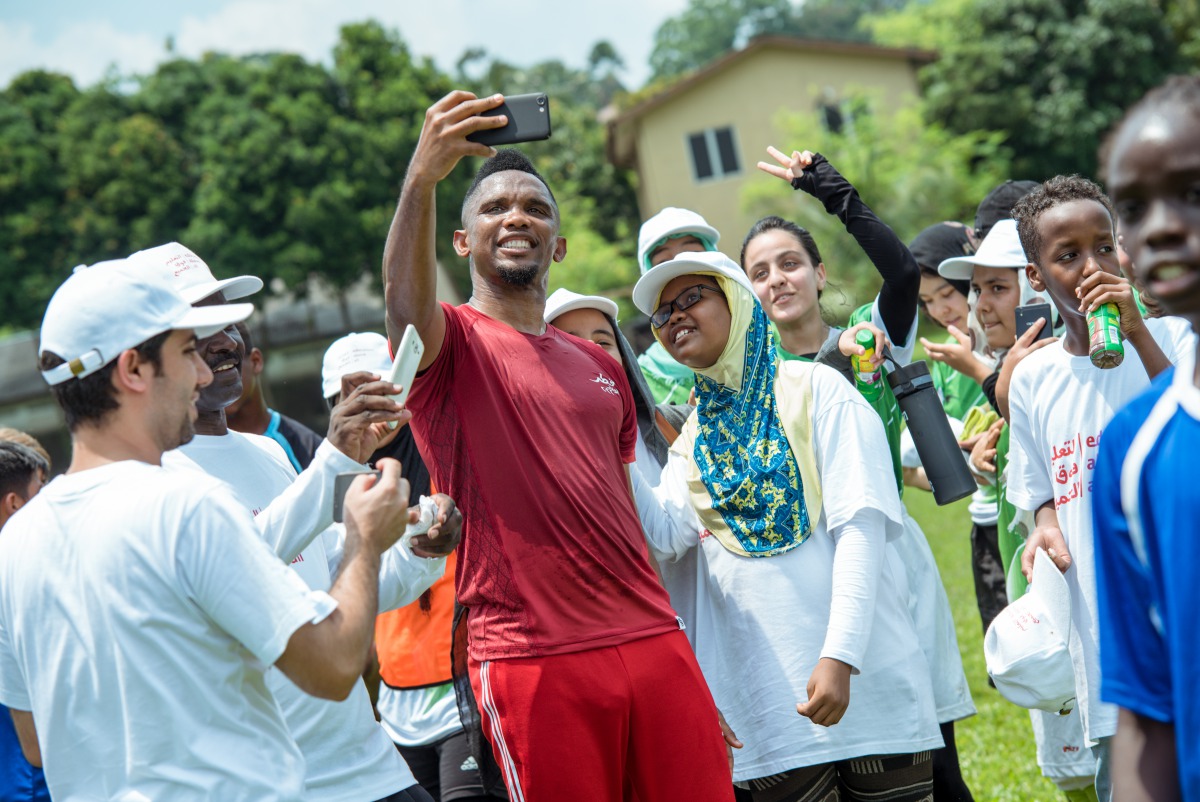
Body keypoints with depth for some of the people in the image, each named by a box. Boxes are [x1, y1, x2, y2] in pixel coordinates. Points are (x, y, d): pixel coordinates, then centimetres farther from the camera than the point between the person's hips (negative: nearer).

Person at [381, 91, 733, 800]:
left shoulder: (601, 368, 20)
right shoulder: (454, 344, 2)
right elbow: (407, 304, -23)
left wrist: (685, 661, 17)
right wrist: (422, 178, -40)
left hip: (652, 642, 5)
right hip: (533, 662, -5)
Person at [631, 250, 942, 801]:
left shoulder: (814, 389, 1)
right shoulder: (694, 439, 15)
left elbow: (859, 525, -9)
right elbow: (662, 537, -3)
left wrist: (840, 655, -18)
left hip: (865, 674, -3)